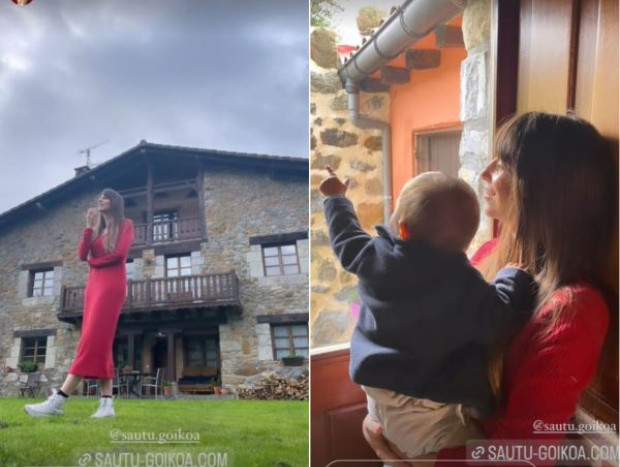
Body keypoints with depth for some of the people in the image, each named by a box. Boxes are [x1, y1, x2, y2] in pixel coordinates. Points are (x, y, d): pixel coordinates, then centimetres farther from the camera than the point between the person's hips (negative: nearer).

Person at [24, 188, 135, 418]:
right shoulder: (97, 230, 25)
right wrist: (89, 226, 3)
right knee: (101, 342, -4)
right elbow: (82, 254, 9)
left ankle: (58, 400, -27)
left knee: (92, 340, -17)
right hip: (93, 285, 7)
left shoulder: (126, 225, 8)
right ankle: (107, 403, -10)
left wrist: (94, 261, 4)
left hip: (112, 285, -7)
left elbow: (121, 252, -8)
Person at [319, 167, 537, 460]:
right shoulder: (462, 283, -17)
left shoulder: (376, 256, -4)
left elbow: (346, 239, 15)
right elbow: (496, 321, -14)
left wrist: (335, 197, 34)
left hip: (376, 391, 6)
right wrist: (513, 278, 3)